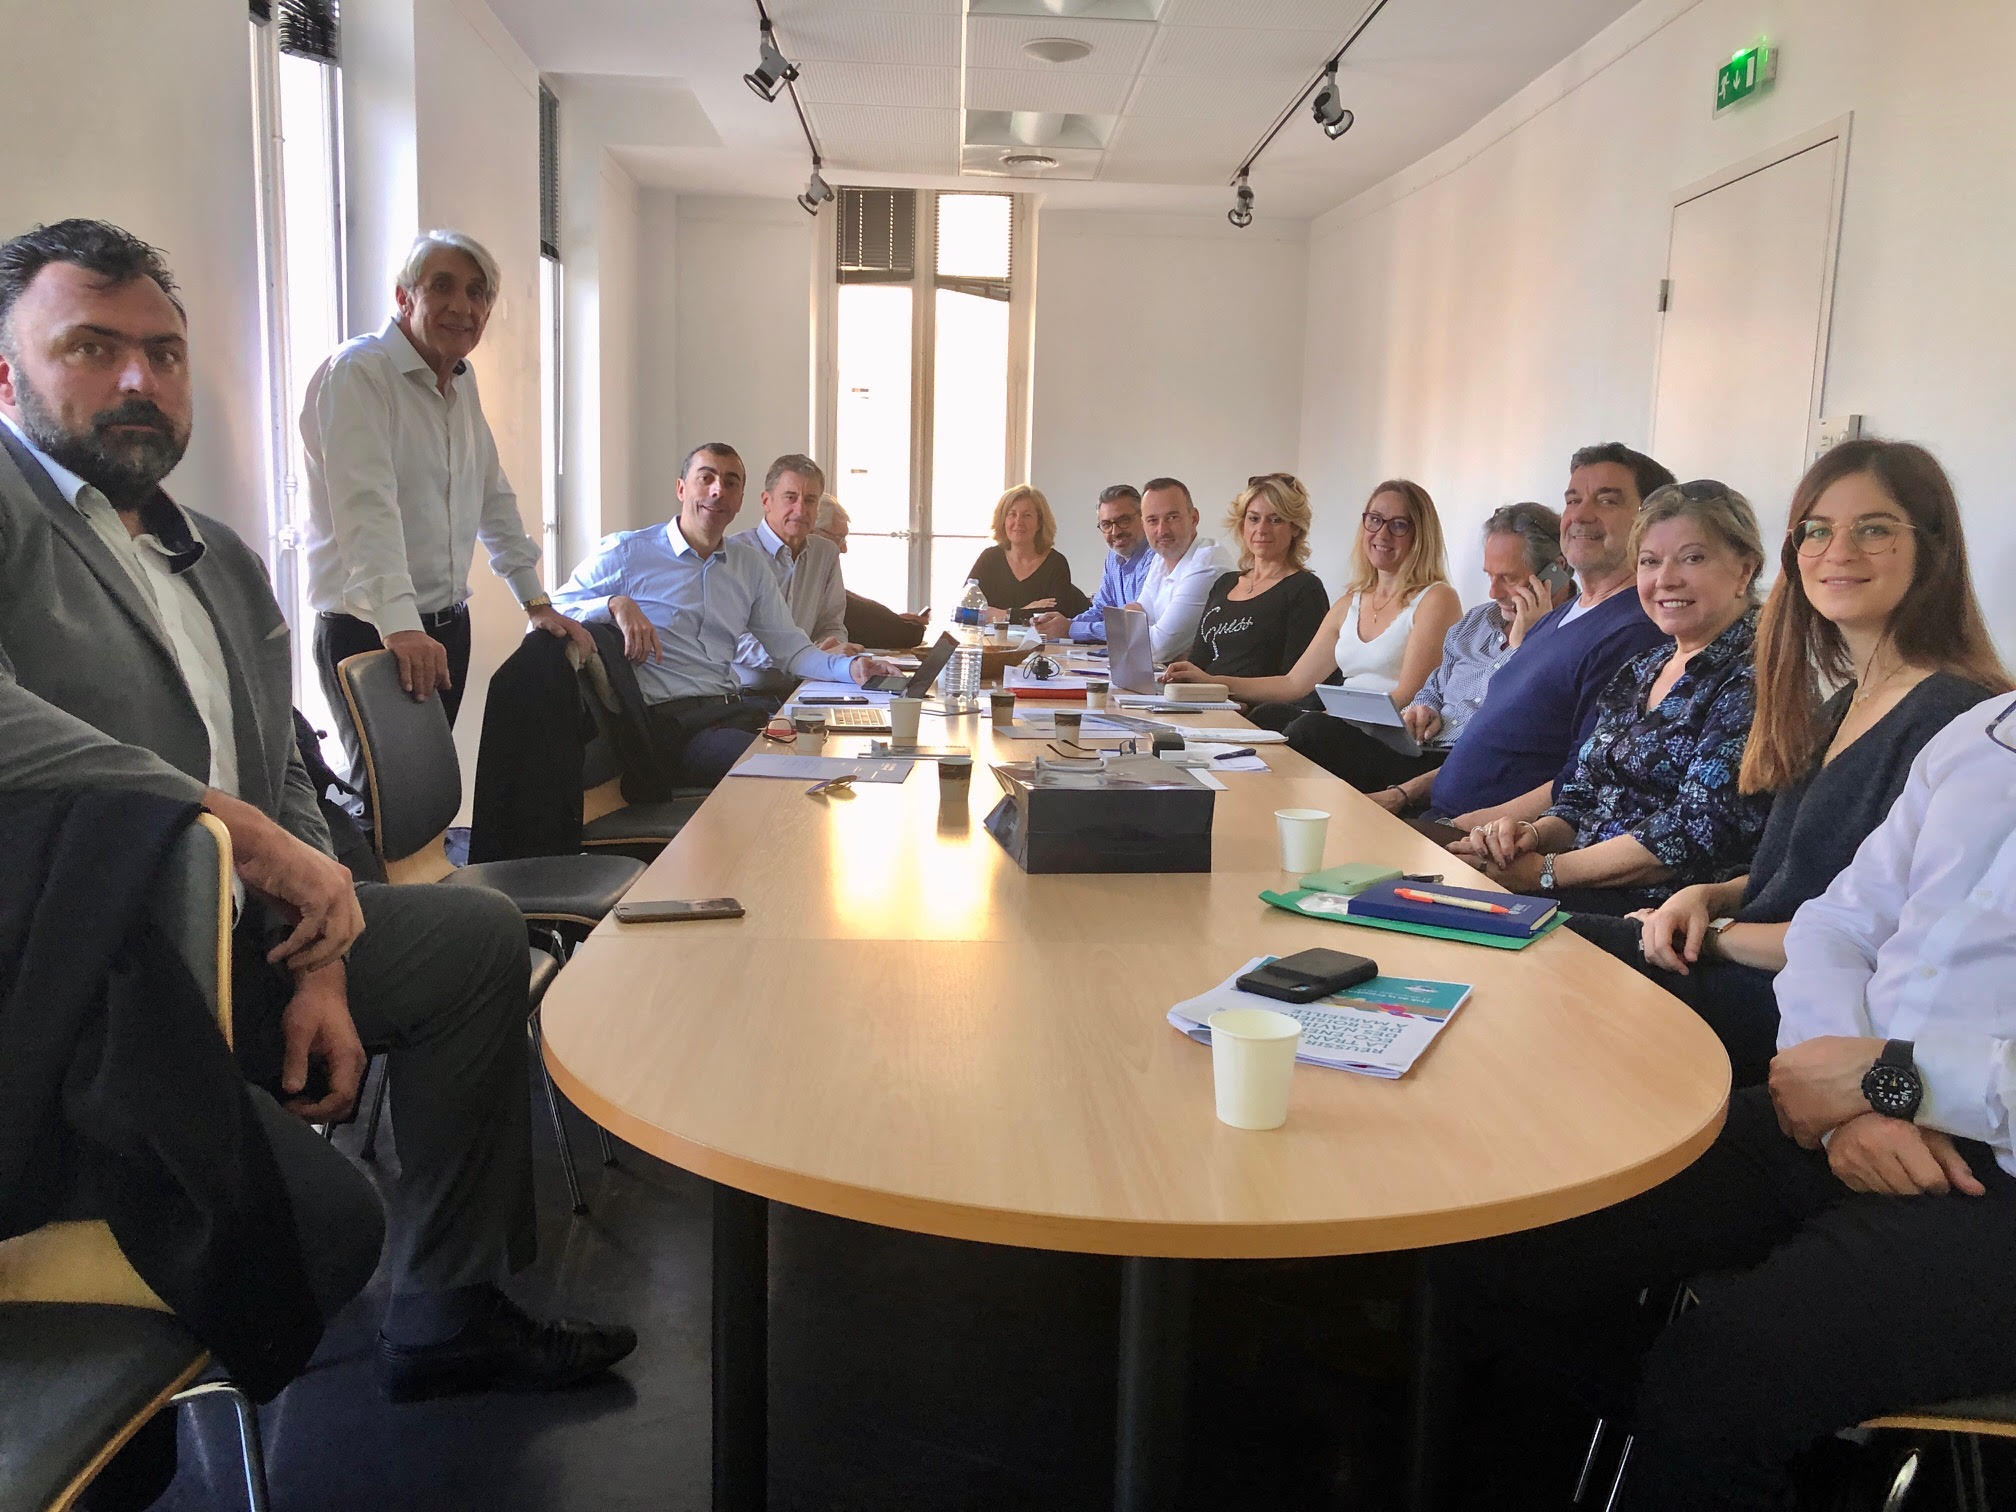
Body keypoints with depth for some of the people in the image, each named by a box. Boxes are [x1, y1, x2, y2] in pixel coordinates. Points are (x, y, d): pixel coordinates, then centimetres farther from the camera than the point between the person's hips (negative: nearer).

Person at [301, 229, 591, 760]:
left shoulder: (463, 380, 14)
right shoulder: (358, 372, -12)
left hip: (447, 627, 8)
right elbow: (367, 507, -24)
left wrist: (537, 602, 16)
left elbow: (493, 497, 20)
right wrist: (400, 625, -34)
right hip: (370, 632, -7)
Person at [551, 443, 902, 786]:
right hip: (671, 719, -6)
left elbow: (791, 649, 19)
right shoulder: (627, 552, 3)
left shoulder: (751, 566, 21)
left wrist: (852, 667, 0)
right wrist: (616, 604, -17)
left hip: (740, 707, 6)